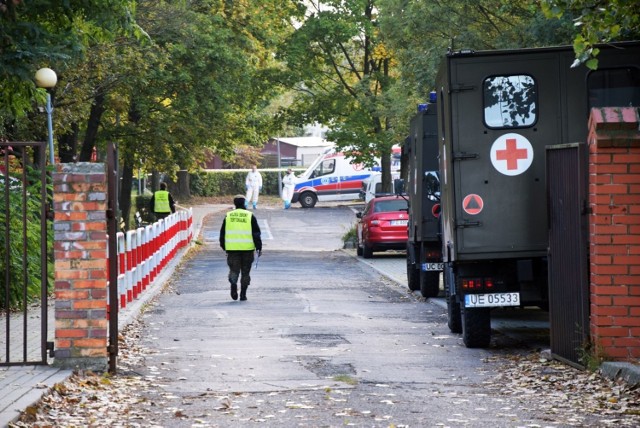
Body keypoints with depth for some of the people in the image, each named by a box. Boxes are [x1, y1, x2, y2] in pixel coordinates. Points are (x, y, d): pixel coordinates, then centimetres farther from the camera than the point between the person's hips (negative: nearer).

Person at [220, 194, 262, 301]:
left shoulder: (228, 216, 6)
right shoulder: (250, 215, 0)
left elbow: (223, 233, 10)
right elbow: (256, 233, -1)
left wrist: (224, 247, 20)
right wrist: (259, 247, 4)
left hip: (232, 248, 1)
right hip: (247, 248, -1)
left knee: (234, 269, 4)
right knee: (245, 271, 8)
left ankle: (233, 282, -26)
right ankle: (243, 294, 7)